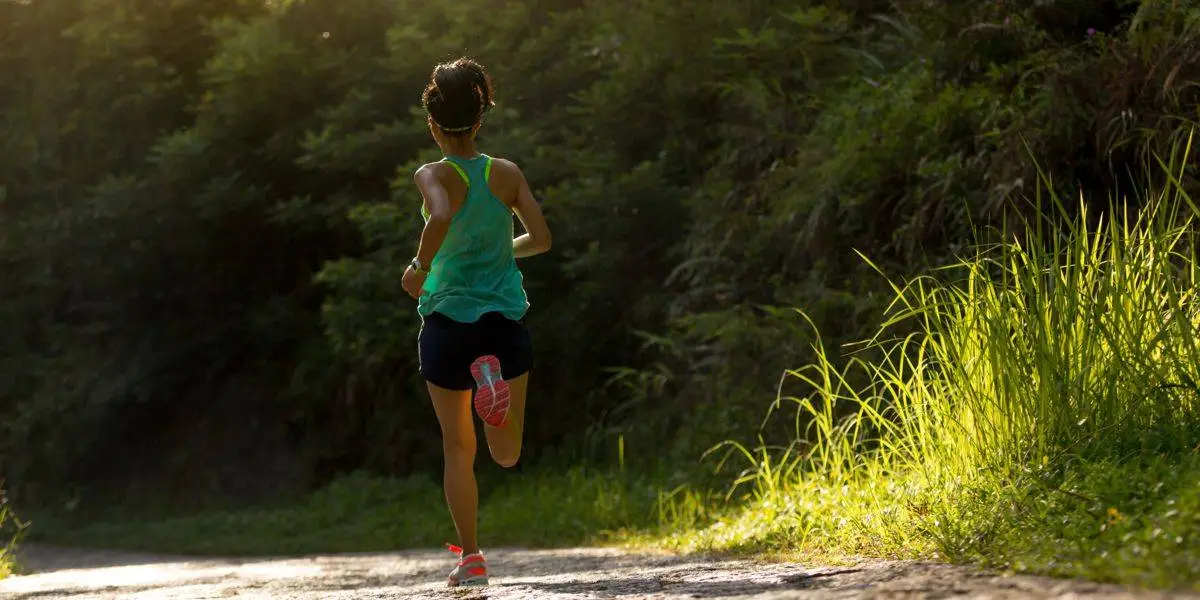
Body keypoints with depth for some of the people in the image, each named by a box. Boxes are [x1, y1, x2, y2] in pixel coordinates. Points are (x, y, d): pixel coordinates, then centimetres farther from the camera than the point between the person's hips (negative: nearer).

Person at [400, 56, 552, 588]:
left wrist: (419, 267, -14)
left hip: (448, 321, -2)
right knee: (506, 455, 8)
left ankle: (470, 558, 8)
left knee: (458, 449, 11)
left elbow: (442, 216, -29)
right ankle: (495, 376, -24)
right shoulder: (507, 174, 1)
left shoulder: (435, 175, -8)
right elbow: (540, 238, -2)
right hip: (505, 322, 2)